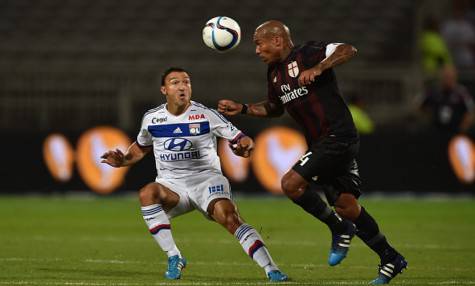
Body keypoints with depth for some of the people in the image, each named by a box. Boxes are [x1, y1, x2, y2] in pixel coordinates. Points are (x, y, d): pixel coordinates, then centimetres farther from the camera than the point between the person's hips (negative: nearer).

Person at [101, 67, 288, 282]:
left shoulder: (207, 116, -5)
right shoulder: (151, 118, 5)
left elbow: (240, 139, -4)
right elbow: (141, 148, 24)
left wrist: (244, 146, -28)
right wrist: (122, 161, 6)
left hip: (207, 180, -2)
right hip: (171, 185, 2)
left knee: (229, 217, -28)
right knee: (147, 193, -31)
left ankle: (271, 270, -25)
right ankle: (174, 257, -22)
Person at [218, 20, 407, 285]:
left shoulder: (308, 54, -10)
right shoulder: (274, 73, 16)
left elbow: (348, 50, -20)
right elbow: (274, 108, 32)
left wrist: (318, 69, -30)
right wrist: (242, 109, 19)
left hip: (337, 136, -9)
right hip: (321, 143, 9)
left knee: (291, 184, -17)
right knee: (346, 206, 7)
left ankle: (340, 229, 0)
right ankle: (390, 259, 17)